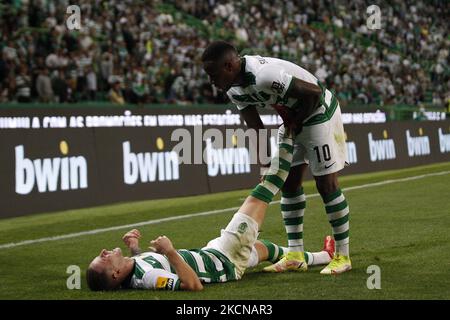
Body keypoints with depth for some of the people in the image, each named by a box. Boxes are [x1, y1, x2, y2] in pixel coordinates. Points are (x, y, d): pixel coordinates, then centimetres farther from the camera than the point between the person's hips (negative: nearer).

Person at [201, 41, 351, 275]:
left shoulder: (264, 75, -35)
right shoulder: (234, 89, -6)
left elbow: (314, 92, -29)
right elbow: (256, 129, 1)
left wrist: (297, 123, -14)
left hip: (319, 113, -9)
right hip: (293, 120, 9)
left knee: (326, 184, -6)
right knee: (289, 183, 7)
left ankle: (342, 256, 3)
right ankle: (295, 256, 12)